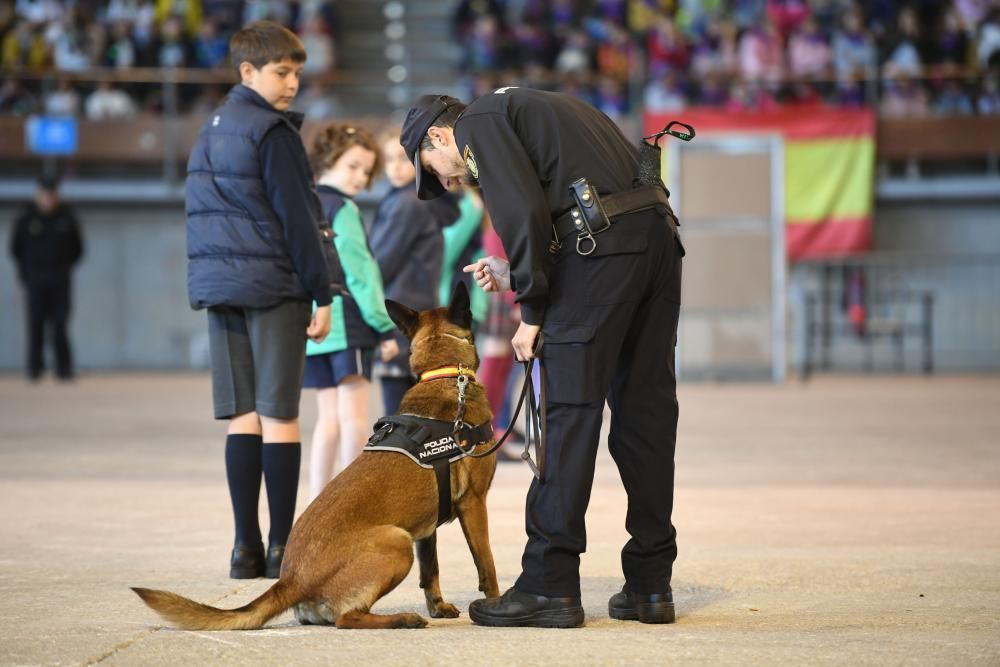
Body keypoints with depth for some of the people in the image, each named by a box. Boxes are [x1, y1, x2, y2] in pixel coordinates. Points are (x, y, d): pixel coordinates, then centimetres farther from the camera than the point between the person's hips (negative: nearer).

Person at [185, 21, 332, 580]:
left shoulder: (210, 130, 16)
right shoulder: (273, 132, -9)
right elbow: (297, 218, -12)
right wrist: (322, 294, -9)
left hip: (220, 283, 7)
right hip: (274, 286, -7)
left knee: (241, 415, 5)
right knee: (279, 414, -4)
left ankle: (247, 547, 3)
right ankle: (281, 548, -4)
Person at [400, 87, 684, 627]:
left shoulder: (479, 123, 4)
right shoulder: (523, 109, 31)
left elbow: (524, 212, -10)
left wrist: (531, 313, -4)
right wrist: (514, 276, 25)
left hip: (602, 245, -9)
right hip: (659, 236, 9)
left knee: (569, 412, -5)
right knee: (646, 412, 10)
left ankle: (549, 585, -3)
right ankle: (650, 585, 12)